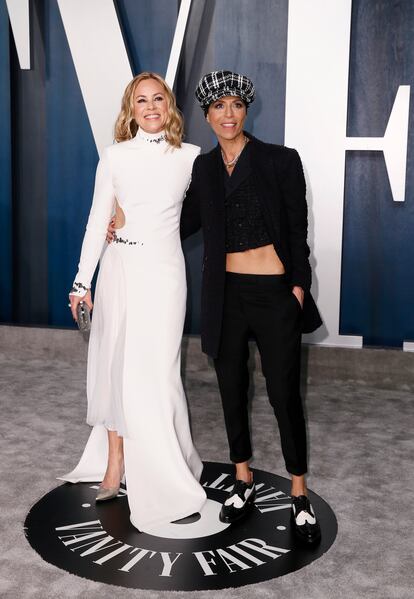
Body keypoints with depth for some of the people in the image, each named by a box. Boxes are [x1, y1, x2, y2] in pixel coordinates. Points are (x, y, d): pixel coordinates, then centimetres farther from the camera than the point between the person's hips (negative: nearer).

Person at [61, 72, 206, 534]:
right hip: (119, 267, 2)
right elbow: (97, 220, 4)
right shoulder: (114, 157, 3)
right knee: (115, 366, 7)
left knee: (153, 371, -4)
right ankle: (114, 467, 19)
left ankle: (165, 479, 10)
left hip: (162, 270, -2)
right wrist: (83, 281, 2)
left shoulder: (189, 157, 2)